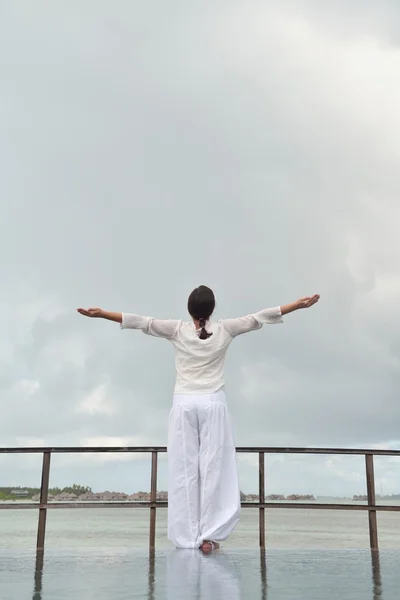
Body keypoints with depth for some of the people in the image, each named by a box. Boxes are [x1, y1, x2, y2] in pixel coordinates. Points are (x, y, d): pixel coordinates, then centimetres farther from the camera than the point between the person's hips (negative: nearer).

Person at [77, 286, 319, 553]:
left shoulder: (177, 330, -3)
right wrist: (298, 304, 3)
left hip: (185, 404, 0)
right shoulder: (225, 329, -2)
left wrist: (100, 313, -4)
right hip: (213, 404, 0)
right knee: (212, 468, 3)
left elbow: (141, 321, -6)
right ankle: (208, 535, 3)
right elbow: (258, 318, -1)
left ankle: (187, 536, 9)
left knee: (184, 469, 5)